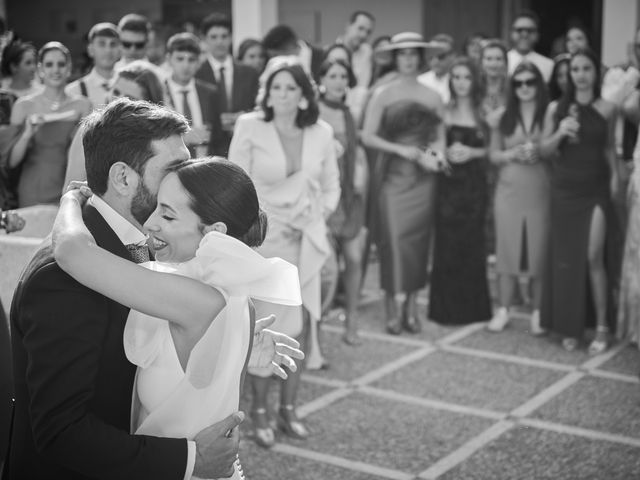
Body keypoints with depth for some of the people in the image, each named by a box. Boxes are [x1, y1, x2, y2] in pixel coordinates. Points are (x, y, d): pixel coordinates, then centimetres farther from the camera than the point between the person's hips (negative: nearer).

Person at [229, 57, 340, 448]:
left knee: (301, 323, 5)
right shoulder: (250, 127, -8)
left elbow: (331, 185, 13)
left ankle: (289, 407, 21)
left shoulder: (321, 133, 1)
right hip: (263, 239, -3)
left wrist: (321, 215, -1)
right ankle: (260, 410, 17)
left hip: (305, 241, 3)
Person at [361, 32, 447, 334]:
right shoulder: (383, 94, 0)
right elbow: (368, 137, -5)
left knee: (418, 240, 3)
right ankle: (391, 308, 3)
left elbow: (439, 136, 13)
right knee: (393, 238, -7)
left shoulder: (432, 97, 8)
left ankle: (412, 306, 13)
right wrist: (402, 150, -13)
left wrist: (436, 154, -7)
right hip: (392, 174, -3)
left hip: (422, 176, 3)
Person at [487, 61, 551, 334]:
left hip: (540, 192, -2)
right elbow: (493, 154, 9)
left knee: (539, 250, 0)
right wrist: (513, 153, -9)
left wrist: (540, 152, -15)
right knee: (507, 249, 3)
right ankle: (503, 310, 11)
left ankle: (538, 312, 9)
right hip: (509, 191, 2)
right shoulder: (503, 117, 9)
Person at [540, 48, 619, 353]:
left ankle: (602, 328, 5)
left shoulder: (607, 109, -1)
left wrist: (614, 177, 2)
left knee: (594, 258, -9)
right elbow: (544, 150, 4)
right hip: (564, 190, 2)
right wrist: (560, 133, -13)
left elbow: (609, 147, 11)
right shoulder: (556, 108, 2)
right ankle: (570, 327, 19)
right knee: (565, 259, 6)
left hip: (596, 191, -2)